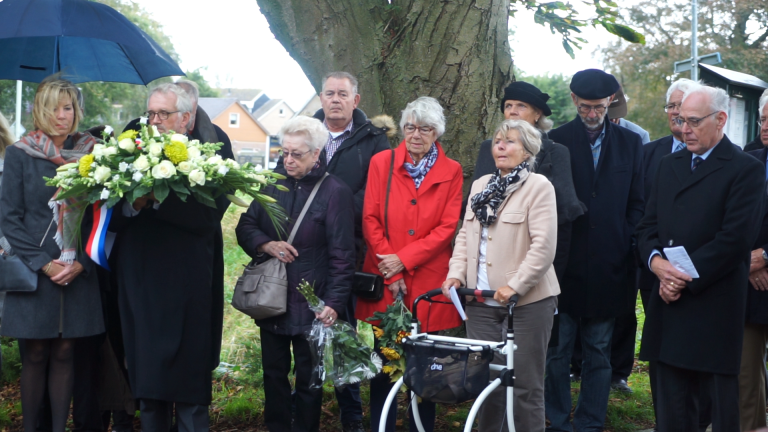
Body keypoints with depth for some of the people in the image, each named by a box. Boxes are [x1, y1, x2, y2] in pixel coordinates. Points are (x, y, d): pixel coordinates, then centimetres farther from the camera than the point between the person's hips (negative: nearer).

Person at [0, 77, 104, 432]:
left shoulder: (89, 153, 5)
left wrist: (81, 263, -7)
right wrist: (42, 263, -10)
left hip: (77, 272, 2)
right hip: (32, 272, -1)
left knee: (64, 353, 5)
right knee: (35, 355, 2)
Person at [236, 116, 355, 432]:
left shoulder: (335, 192, -10)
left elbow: (342, 255, -11)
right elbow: (245, 227, 8)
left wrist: (334, 303, -18)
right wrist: (266, 244, -13)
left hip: (310, 303, -4)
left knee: (308, 378, 7)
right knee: (273, 373, 12)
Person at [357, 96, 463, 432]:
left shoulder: (451, 172, 4)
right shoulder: (382, 163, 5)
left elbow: (447, 227, -3)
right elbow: (370, 220, 0)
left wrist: (404, 259, -12)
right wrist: (390, 275, -8)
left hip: (429, 281, 0)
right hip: (385, 280, 0)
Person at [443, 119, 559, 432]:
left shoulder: (538, 187, -6)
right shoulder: (480, 186, 15)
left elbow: (544, 244, -14)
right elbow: (465, 235, 17)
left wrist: (515, 286, -19)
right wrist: (457, 274, 2)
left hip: (527, 300, -6)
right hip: (482, 300, 6)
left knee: (526, 383, 0)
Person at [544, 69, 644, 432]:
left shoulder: (630, 143, 8)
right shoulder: (555, 141, 1)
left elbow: (637, 204, 8)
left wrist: (629, 250, -3)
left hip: (609, 266, 2)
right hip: (564, 263, -2)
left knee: (599, 354, 9)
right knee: (556, 353, 3)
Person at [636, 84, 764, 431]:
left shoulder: (746, 170, -5)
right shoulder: (669, 166, 16)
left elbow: (735, 238, -14)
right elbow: (647, 226, 13)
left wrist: (686, 277, -14)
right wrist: (657, 262, -8)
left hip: (714, 310, -6)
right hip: (670, 305, 6)